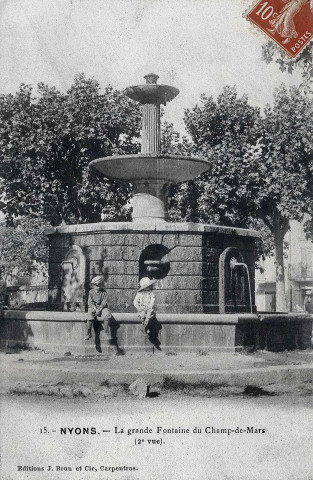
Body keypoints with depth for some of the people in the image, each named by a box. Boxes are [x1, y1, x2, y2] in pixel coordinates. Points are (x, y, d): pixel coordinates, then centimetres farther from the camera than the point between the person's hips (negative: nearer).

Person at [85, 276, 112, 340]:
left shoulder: (103, 292, 2)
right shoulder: (91, 292, 3)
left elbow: (104, 302, -4)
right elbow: (90, 302, -3)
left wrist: (100, 310, -17)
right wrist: (95, 309, -18)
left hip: (102, 307, 0)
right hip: (93, 307, 0)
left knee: (107, 314, -31)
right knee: (90, 315, -31)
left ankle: (106, 332, -23)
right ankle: (88, 333, -23)